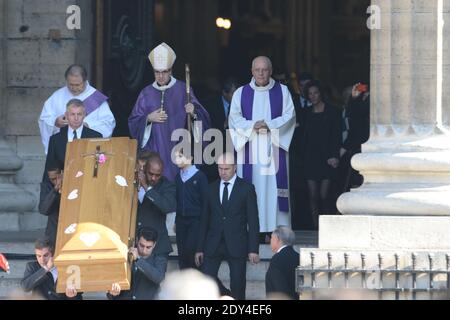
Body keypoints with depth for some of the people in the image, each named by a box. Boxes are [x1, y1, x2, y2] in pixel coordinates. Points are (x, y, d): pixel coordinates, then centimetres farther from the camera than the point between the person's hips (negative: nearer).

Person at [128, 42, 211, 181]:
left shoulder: (183, 90, 1)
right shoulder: (146, 94, 8)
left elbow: (202, 117, -4)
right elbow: (133, 122, 9)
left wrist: (193, 113, -25)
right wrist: (148, 118, -9)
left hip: (176, 148, -2)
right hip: (153, 150, 2)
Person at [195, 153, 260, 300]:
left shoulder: (246, 188, 1)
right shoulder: (212, 188, 10)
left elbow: (253, 221, -1)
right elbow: (205, 220, 12)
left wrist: (253, 249, -8)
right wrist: (200, 248, 7)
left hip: (236, 245, -2)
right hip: (213, 244, 2)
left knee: (238, 287, 1)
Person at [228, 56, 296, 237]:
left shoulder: (282, 92, 8)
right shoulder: (241, 93, 10)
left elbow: (289, 116, 0)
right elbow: (234, 118, 1)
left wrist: (269, 125, -14)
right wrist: (252, 126, -15)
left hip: (274, 148, -1)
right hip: (249, 148, 1)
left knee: (273, 187, -6)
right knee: (251, 188, -4)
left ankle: (275, 229, -6)